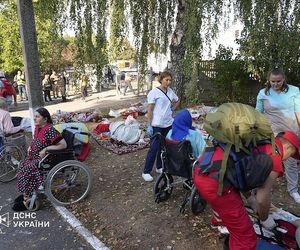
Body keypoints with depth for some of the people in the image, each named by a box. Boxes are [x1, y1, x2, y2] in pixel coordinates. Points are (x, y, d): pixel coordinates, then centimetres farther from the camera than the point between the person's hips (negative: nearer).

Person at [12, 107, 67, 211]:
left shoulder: (50, 130, -24)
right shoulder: (37, 127, 4)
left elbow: (63, 145, -28)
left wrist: (45, 149, -26)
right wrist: (31, 146, 6)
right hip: (34, 157, 9)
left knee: (27, 170, -18)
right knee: (21, 167, -1)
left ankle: (27, 199, -3)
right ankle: (25, 194, 13)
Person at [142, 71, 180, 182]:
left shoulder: (170, 91, 7)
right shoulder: (154, 92, -10)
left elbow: (177, 101, 25)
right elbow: (150, 110, -10)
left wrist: (171, 109, 9)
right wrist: (149, 126, -12)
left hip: (168, 124, 6)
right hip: (157, 125, -6)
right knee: (154, 148, -5)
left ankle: (159, 167, 30)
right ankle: (146, 172, 6)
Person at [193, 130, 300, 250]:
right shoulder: (275, 160, -2)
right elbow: (262, 199, -1)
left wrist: (249, 198, 47)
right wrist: (264, 219, 21)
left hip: (202, 169, 11)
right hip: (214, 183, -10)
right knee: (246, 238, 6)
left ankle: (218, 220, 72)